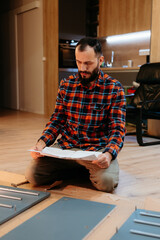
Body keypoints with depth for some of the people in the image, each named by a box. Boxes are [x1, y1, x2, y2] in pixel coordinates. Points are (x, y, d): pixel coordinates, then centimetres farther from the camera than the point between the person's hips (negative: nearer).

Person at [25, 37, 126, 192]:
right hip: (65, 146, 3)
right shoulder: (66, 85, 6)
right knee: (32, 174, -16)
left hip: (97, 148, -3)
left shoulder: (114, 88, -4)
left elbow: (117, 129, -8)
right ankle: (81, 169, 6)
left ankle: (88, 170, 5)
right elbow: (57, 120, 8)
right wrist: (42, 143, -10)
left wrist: (108, 154, -28)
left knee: (106, 181, -31)